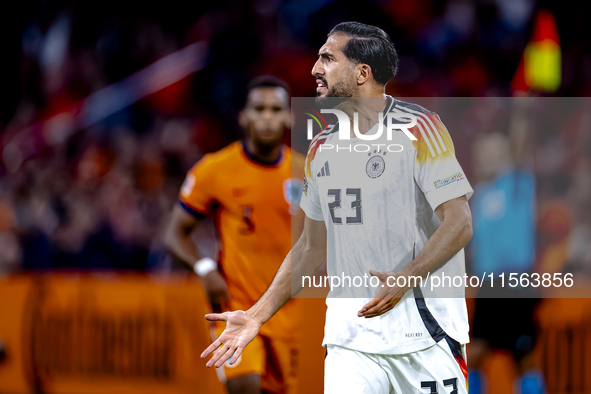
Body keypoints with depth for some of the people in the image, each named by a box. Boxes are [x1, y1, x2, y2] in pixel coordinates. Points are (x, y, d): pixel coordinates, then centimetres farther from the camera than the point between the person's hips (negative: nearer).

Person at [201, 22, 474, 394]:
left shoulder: (418, 128, -7)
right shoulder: (322, 148, 13)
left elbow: (459, 223, -12)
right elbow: (312, 247, 21)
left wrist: (406, 278, -27)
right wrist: (256, 317, 15)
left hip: (424, 331, -5)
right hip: (350, 332, 5)